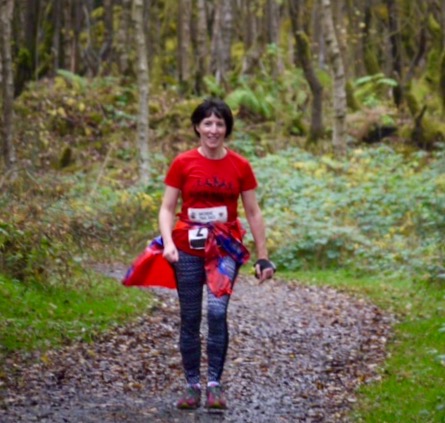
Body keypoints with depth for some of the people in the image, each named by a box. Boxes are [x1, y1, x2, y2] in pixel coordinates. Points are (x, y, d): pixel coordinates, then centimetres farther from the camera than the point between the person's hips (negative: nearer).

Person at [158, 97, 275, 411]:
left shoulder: (240, 166, 0)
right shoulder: (183, 164, -2)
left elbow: (253, 213, 5)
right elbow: (167, 208, -1)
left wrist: (263, 257, 3)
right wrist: (168, 242, -18)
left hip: (225, 248, -1)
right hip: (188, 250, 1)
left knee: (217, 310, -19)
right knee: (190, 319, 5)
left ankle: (215, 384, -12)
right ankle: (193, 385, 15)